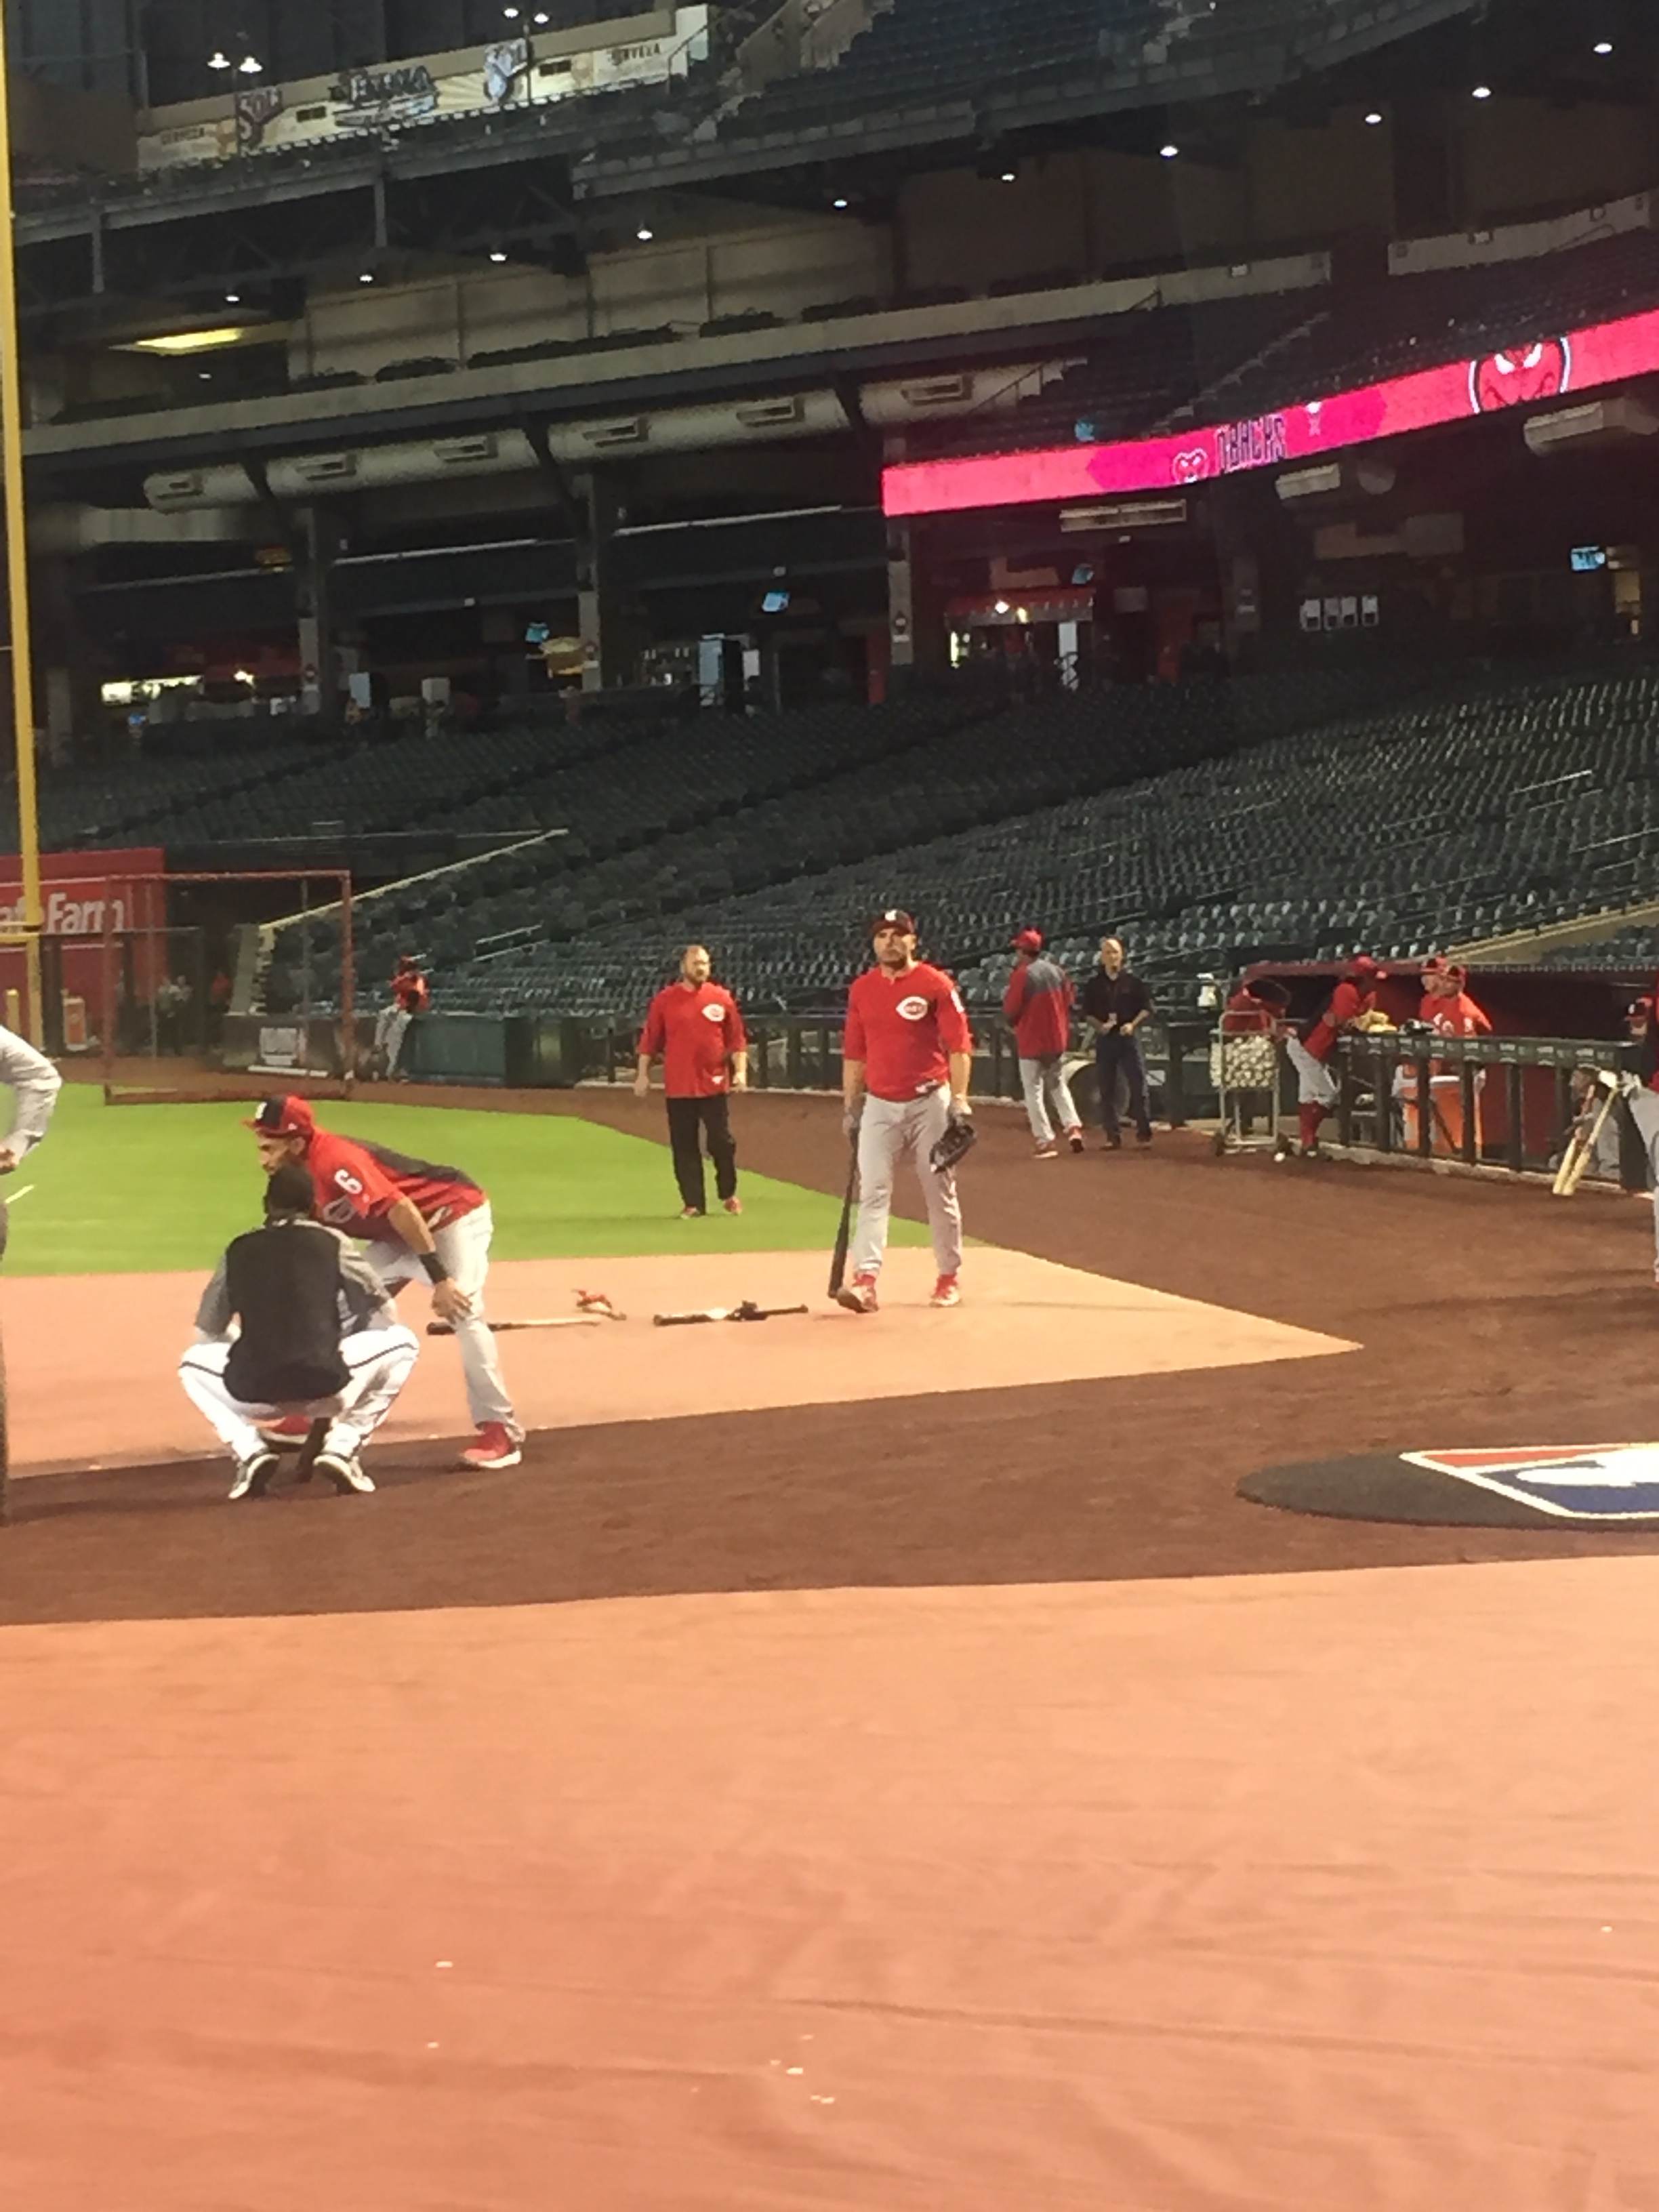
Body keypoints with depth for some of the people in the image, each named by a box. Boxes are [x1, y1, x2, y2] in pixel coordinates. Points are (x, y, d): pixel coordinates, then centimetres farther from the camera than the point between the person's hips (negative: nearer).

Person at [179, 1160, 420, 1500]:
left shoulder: (239, 1250, 16)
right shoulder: (330, 1242, 10)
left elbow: (207, 1333, 21)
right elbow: (383, 1314, 14)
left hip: (254, 1395, 2)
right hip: (324, 1389, -2)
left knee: (194, 1362, 34)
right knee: (401, 1342, 22)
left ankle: (249, 1452, 11)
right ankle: (342, 1447, 10)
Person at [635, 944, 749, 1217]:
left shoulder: (722, 998, 4)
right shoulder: (665, 1000, 2)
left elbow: (737, 1038, 5)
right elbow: (649, 1040, 5)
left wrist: (740, 1070, -6)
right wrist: (643, 1074, 0)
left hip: (715, 1085, 0)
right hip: (679, 1088, 0)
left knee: (722, 1142, 2)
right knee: (684, 1146, 2)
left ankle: (728, 1194, 21)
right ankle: (693, 1203, 10)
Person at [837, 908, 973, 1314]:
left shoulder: (935, 984, -6)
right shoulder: (861, 990, 7)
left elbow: (959, 1044, -8)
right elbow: (854, 1053, 13)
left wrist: (959, 1098, -17)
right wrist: (850, 1107, 11)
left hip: (929, 1103, -3)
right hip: (879, 1106, 3)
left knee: (940, 1191, 6)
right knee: (873, 1191, -9)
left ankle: (949, 1277, 18)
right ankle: (865, 1280, -17)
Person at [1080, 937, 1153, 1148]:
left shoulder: (1132, 981, 2)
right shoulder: (1094, 984, 4)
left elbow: (1146, 1007, 4)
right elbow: (1087, 1012, 7)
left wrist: (1133, 1024, -10)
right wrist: (1100, 1025, -11)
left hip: (1129, 1036, -1)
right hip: (1105, 1038, 1)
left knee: (1138, 1084, -4)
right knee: (1107, 1089, 4)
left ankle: (1144, 1131, 5)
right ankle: (1113, 1136, 10)